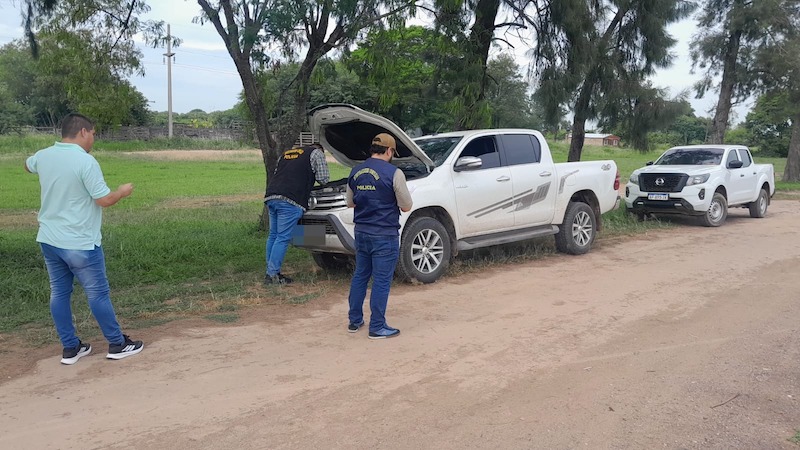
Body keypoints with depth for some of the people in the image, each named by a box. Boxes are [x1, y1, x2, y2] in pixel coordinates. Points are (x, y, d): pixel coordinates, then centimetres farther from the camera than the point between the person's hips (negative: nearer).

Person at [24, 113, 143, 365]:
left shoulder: (42, 156, 4)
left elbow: (28, 166, 28)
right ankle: (118, 345, 16)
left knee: (59, 293, 13)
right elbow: (105, 200, -18)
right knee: (98, 294, 4)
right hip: (80, 244, -7)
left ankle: (70, 348, 22)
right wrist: (123, 191, 0)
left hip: (48, 240, 7)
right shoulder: (86, 161, -19)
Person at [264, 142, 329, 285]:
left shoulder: (285, 154, 30)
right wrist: (312, 175, 28)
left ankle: (271, 272, 19)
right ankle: (272, 275, -4)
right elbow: (324, 179, 6)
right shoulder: (316, 153, 11)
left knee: (273, 235, 14)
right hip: (290, 200, -7)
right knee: (283, 238, -4)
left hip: (271, 196, 7)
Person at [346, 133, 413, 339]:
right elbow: (406, 206, -8)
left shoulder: (356, 172, 5)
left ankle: (354, 321, 26)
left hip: (361, 233, 6)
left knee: (360, 276, 18)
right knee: (381, 281, 2)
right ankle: (377, 327, 9)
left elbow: (350, 202, 15)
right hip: (385, 236, -6)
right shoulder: (393, 173, -14)